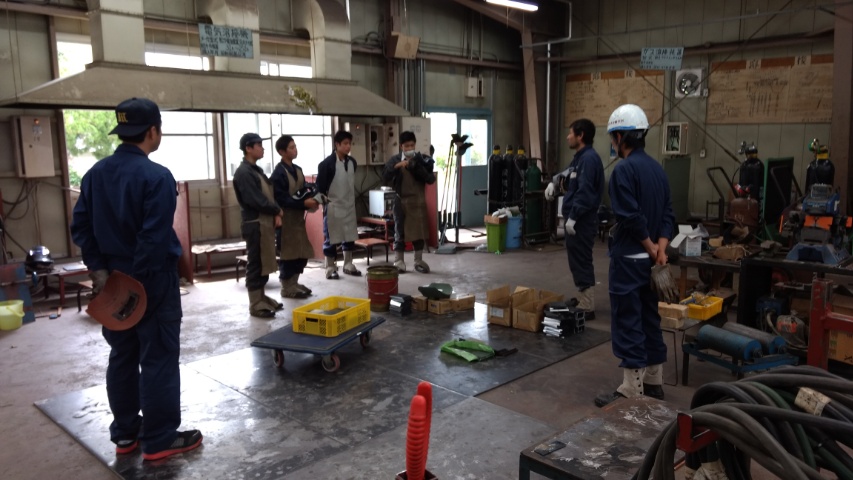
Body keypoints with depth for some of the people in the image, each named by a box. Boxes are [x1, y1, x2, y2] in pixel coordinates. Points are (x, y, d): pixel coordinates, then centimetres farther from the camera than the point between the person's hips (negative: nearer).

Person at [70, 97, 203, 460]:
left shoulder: (95, 173, 7)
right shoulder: (157, 176, -18)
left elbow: (80, 226, 7)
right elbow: (155, 238, -23)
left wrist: (100, 269, 4)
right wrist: (138, 279, -15)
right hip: (153, 281, -8)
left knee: (122, 357, 16)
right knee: (159, 359, 3)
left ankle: (125, 433, 28)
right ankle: (159, 439, 12)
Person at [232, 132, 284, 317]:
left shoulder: (257, 170, 16)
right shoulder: (244, 173, -14)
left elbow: (269, 196, 17)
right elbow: (256, 200, -20)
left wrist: (276, 215, 0)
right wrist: (277, 211, -6)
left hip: (266, 222, 9)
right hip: (255, 224, -9)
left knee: (265, 263, 14)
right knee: (256, 264, -3)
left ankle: (261, 297, 24)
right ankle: (255, 304, 4)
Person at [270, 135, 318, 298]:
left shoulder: (297, 169, 12)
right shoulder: (278, 173, -15)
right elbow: (281, 199, -20)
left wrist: (312, 200, -4)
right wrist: (304, 203, -23)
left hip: (298, 217, 8)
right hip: (286, 218, -8)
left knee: (302, 252, 11)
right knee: (288, 253, -2)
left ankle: (294, 283, 25)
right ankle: (287, 287, 9)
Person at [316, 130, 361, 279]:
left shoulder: (352, 162, 6)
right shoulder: (327, 163, -13)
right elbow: (320, 186, -10)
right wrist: (324, 203, -10)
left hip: (349, 206, 6)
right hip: (333, 207, -6)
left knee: (350, 237, 11)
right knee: (331, 238, 2)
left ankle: (348, 265, 24)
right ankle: (330, 268, 11)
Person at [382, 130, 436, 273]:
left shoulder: (422, 159, 2)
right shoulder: (395, 160, -2)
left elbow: (431, 179, -4)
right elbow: (385, 178, -11)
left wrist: (419, 169, -18)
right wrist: (396, 167, -24)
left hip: (418, 200, 2)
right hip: (401, 200, -2)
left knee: (420, 230, 6)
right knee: (400, 231, 2)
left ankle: (419, 261, 17)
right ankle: (398, 262, 10)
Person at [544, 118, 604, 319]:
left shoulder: (589, 158, -17)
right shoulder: (580, 157, 15)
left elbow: (585, 191, -24)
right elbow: (569, 174, 32)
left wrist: (573, 216, -23)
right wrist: (556, 181, 12)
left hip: (582, 220, -10)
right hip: (578, 219, 10)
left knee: (581, 263, -6)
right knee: (578, 262, 16)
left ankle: (587, 308, 0)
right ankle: (583, 302, 25)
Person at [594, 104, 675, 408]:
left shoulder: (624, 169, -16)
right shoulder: (657, 168, 12)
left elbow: (632, 217, -22)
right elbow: (668, 215, 9)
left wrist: (651, 249, -9)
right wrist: (661, 250, -1)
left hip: (629, 258, -9)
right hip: (650, 257, 9)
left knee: (627, 323, -3)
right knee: (649, 319, 16)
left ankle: (632, 391, 3)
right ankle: (653, 382, 26)